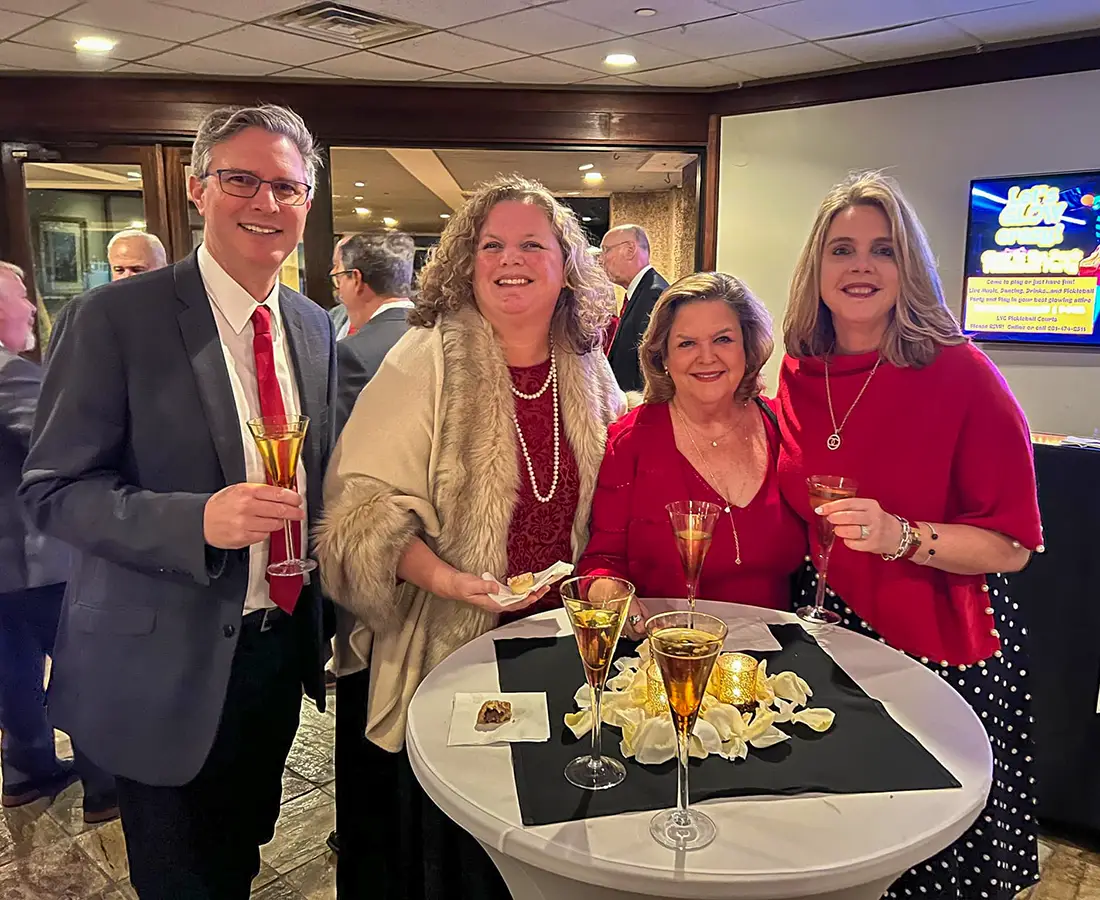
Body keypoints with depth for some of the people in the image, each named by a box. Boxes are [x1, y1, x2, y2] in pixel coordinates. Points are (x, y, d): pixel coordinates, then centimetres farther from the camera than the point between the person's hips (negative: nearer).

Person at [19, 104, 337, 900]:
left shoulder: (316, 328, 4)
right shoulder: (114, 318, -13)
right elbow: (52, 490, -14)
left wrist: (325, 623, 9)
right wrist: (196, 520, -29)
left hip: (283, 647, 5)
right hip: (168, 666, -5)